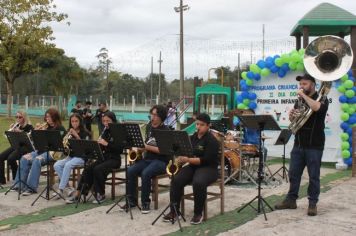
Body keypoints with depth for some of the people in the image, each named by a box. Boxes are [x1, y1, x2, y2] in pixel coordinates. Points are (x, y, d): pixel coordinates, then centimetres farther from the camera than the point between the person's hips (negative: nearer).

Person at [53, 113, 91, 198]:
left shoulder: (85, 133, -2)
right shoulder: (69, 133, 12)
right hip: (71, 156, 5)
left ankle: (61, 189, -29)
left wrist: (76, 135, -18)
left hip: (82, 156, -5)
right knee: (56, 165, -20)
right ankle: (67, 187, -15)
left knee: (68, 165, -33)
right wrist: (68, 135, -12)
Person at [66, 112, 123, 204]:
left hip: (114, 159, -6)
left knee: (97, 169, -29)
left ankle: (101, 194, -14)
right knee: (88, 169, -18)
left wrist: (107, 144, -24)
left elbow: (120, 149, -16)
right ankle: (78, 193, -16)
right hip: (104, 157, 6)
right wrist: (98, 144, -9)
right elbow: (101, 148, 13)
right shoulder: (105, 132, 12)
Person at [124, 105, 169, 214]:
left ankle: (145, 202, -16)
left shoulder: (165, 131, -10)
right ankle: (132, 200, -8)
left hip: (161, 161, -6)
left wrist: (147, 147, -21)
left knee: (145, 173, -33)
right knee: (130, 170, -19)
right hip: (147, 158, 6)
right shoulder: (149, 126, 11)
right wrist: (142, 148, 2)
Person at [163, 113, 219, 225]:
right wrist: (181, 159, -10)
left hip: (208, 168, -6)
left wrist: (188, 160, -28)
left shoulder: (211, 140, -11)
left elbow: (206, 160, -19)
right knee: (176, 180, -21)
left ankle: (198, 213, -17)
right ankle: (174, 211, -11)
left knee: (198, 183, -37)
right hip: (192, 166, 6)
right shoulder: (193, 137, 11)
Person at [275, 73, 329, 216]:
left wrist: (303, 95, -17)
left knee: (313, 176, 1)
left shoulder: (322, 99, -4)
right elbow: (293, 120, 18)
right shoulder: (300, 100, 14)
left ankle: (313, 203, 10)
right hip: (298, 144, 6)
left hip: (314, 145, -5)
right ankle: (291, 200, 17)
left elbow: (316, 107, -28)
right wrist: (291, 115, -6)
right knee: (293, 173, 8)